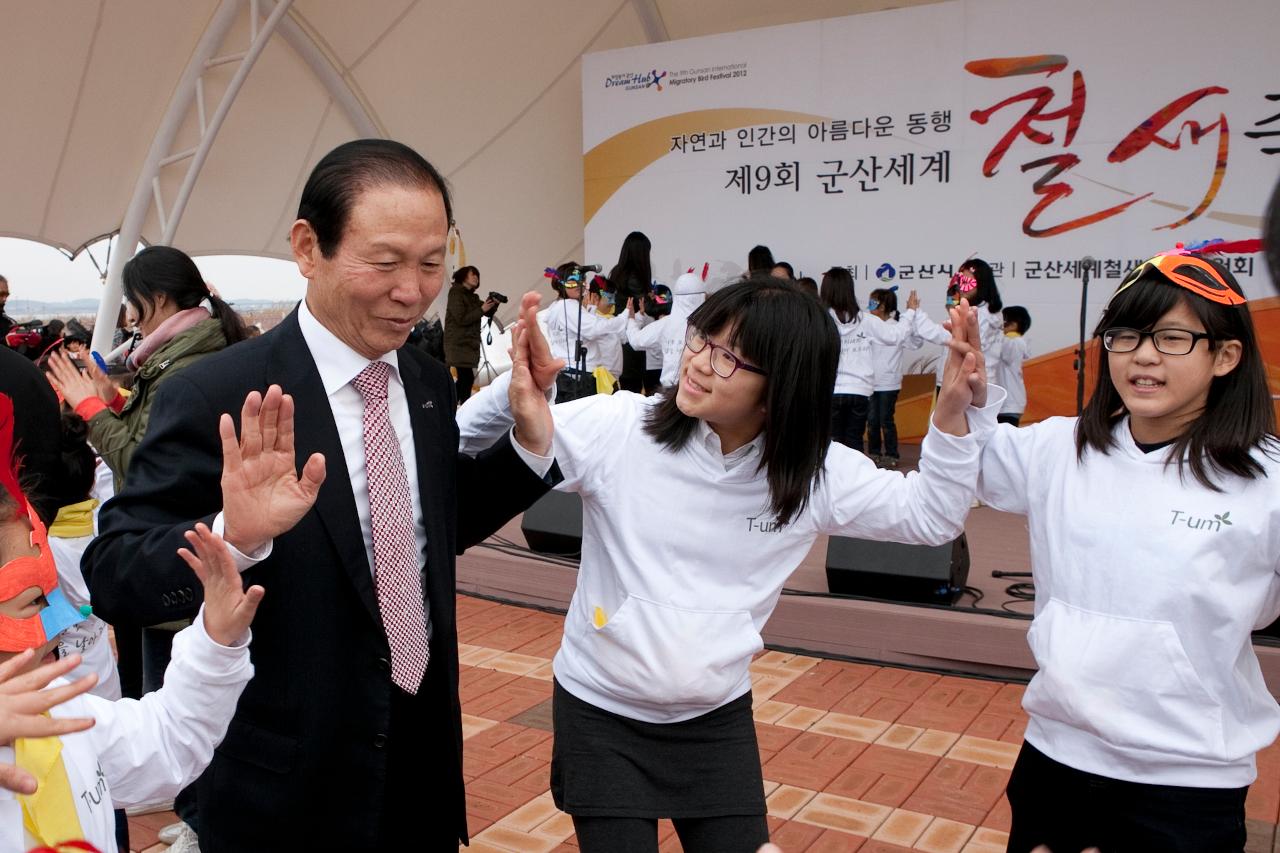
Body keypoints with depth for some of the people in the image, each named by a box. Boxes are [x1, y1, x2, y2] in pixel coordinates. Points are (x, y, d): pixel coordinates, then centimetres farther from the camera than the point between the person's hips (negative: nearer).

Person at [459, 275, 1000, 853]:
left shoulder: (815, 472, -11)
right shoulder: (618, 428, -20)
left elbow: (930, 515, -1)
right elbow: (463, 454, -15)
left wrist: (956, 413, -16)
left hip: (719, 719, 3)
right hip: (601, 714, -2)